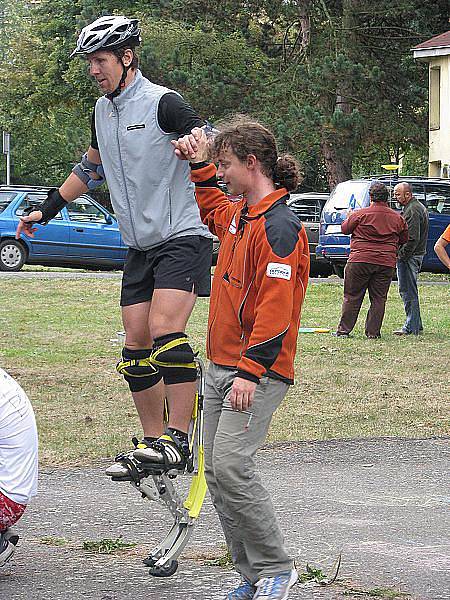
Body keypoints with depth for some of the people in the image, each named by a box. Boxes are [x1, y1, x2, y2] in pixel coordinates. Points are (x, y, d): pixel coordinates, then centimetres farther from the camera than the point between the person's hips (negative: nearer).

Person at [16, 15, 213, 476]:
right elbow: (91, 167, 27)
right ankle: (151, 442, 13)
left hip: (182, 236, -8)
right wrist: (46, 211, 28)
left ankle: (178, 442, -20)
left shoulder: (162, 103, -12)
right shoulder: (103, 111, 12)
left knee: (164, 331, -22)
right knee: (136, 349, 5)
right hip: (139, 246, 8)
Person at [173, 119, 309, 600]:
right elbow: (212, 209, 41)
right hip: (221, 366, 10)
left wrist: (250, 371, -26)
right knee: (216, 470, 5)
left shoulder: (278, 226, -15)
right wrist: (200, 167, 29)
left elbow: (276, 307, -23)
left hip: (257, 371, -10)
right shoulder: (239, 216, 14)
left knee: (231, 466, -18)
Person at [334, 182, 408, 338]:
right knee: (378, 299, 8)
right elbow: (404, 240, 15)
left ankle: (344, 330, 6)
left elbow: (345, 229, 7)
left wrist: (349, 216, 26)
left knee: (352, 297, 5)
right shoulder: (397, 218, 4)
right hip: (386, 264, 2)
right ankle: (373, 331, 6)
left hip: (360, 261, -2)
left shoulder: (360, 214, -6)